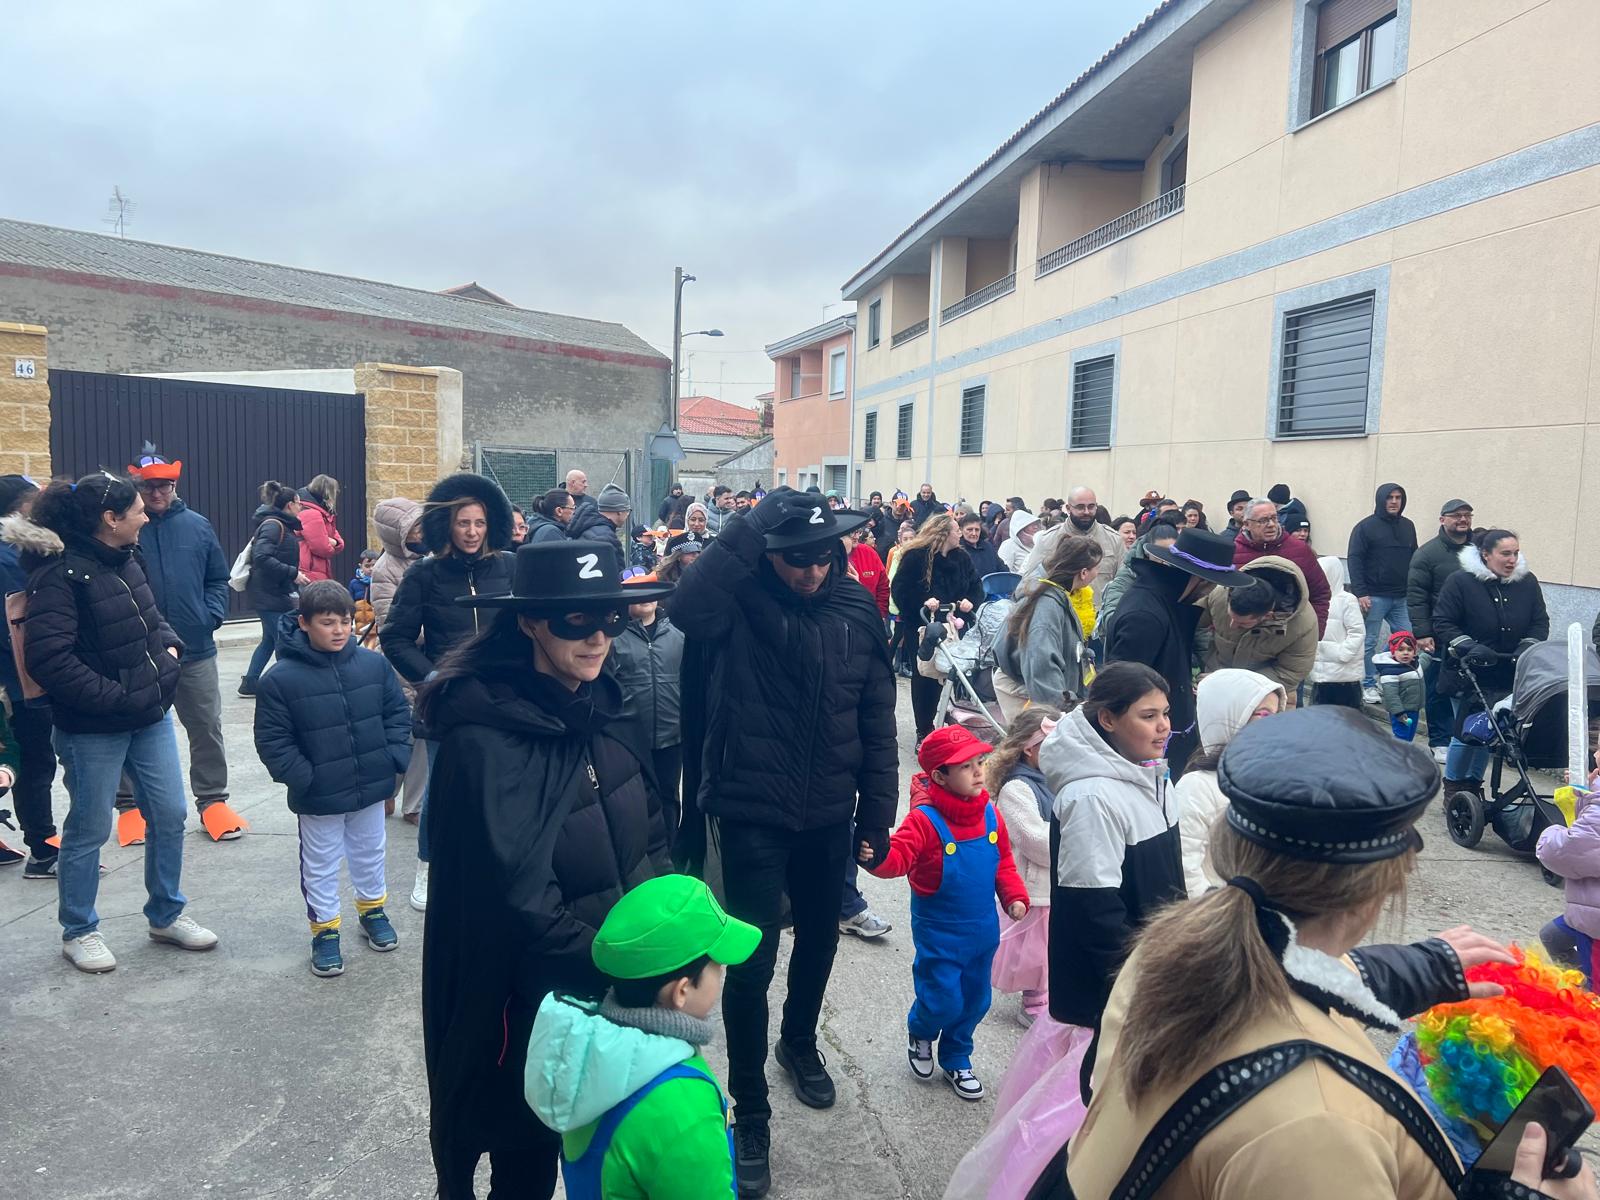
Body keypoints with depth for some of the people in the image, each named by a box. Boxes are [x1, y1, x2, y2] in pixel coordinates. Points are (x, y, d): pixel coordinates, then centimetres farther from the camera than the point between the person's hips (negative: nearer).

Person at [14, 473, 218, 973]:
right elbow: (48, 658, -25)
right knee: (89, 830, 8)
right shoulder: (59, 574, -19)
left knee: (170, 816, 13)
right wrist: (114, 698, -23)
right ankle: (78, 932, 28)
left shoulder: (125, 561, 5)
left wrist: (170, 645, 2)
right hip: (93, 729, -7)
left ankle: (166, 916, 31)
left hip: (151, 716, 8)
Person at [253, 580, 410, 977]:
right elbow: (272, 740, -11)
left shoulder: (374, 664, -6)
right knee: (321, 865, 13)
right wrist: (302, 778, -16)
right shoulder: (280, 679, -15)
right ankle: (325, 930, 29)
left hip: (371, 786, 3)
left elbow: (397, 713, 4)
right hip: (318, 796, -3)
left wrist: (395, 757, -5)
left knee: (369, 854, 22)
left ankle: (373, 910, 43)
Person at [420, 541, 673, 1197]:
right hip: (530, 1001, -6)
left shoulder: (598, 707, -2)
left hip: (616, 984, 6)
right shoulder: (487, 738, -24)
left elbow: (650, 831, 7)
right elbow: (520, 903, -25)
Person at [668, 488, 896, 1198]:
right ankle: (750, 1113, 20)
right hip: (753, 813, -4)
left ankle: (800, 1043, 51)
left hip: (828, 814, 4)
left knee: (819, 939, 23)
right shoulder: (740, 600, -13)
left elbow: (876, 719, 2)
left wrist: (876, 815, 3)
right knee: (752, 964, -1)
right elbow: (686, 608, -38)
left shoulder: (857, 609, -4)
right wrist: (753, 523, -34)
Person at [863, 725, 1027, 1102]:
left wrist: (1015, 896, -4)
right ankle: (919, 1033, 35)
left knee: (974, 1000, 17)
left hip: (983, 929, 6)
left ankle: (956, 1060, 42)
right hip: (939, 933, -6)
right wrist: (877, 856, -52)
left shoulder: (990, 815, -3)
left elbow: (1003, 862, 9)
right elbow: (899, 856, -31)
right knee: (943, 1000, -1)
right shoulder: (925, 820, -21)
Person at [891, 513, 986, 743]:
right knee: (924, 676, 2)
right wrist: (922, 602, -27)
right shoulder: (915, 556, -10)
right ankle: (924, 732, 11)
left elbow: (976, 586, 9)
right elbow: (900, 588, -14)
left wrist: (970, 601, -11)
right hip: (922, 627, -5)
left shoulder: (962, 558, 8)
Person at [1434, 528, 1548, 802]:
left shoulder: (1527, 582, 1)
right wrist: (1469, 647, -21)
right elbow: (1443, 623, -8)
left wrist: (1527, 647, -11)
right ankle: (1453, 787, 19)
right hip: (1467, 675, -4)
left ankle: (1473, 783, 28)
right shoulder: (1461, 582, -11)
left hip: (1509, 676, 4)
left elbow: (1540, 622, 7)